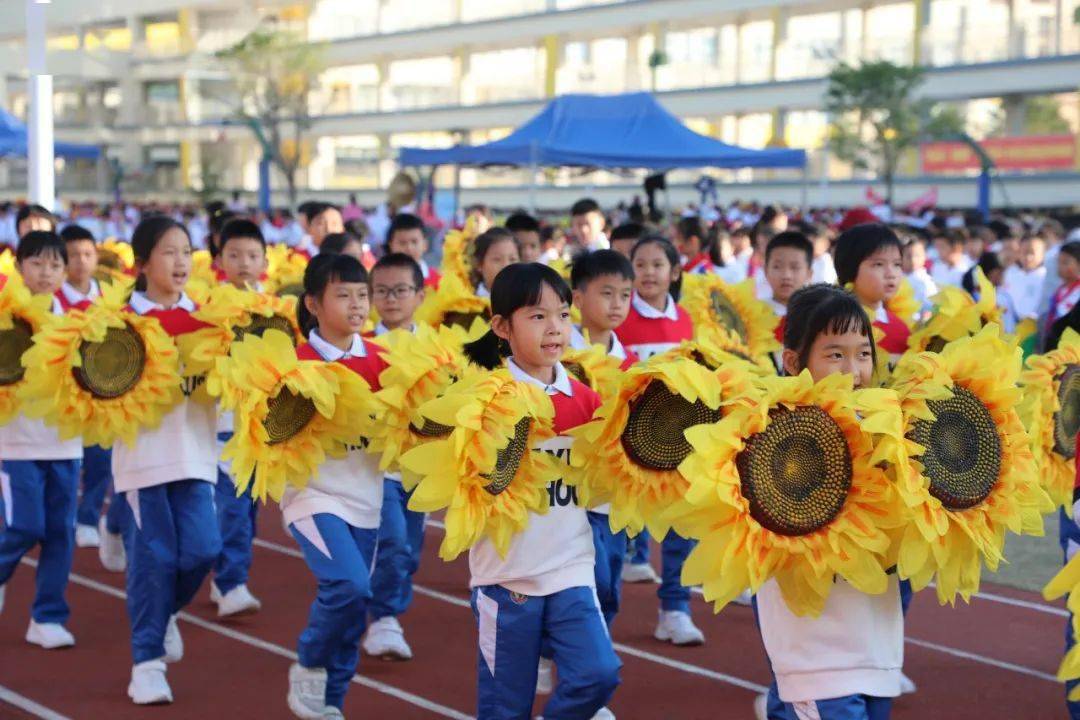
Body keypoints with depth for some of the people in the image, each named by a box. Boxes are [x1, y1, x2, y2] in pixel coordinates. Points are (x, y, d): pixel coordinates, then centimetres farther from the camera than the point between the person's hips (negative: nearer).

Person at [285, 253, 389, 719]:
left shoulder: (380, 361, 4)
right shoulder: (297, 361, -8)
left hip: (365, 499, 5)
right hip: (313, 493, -5)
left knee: (353, 605, 8)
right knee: (350, 585, -23)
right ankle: (308, 665, 4)